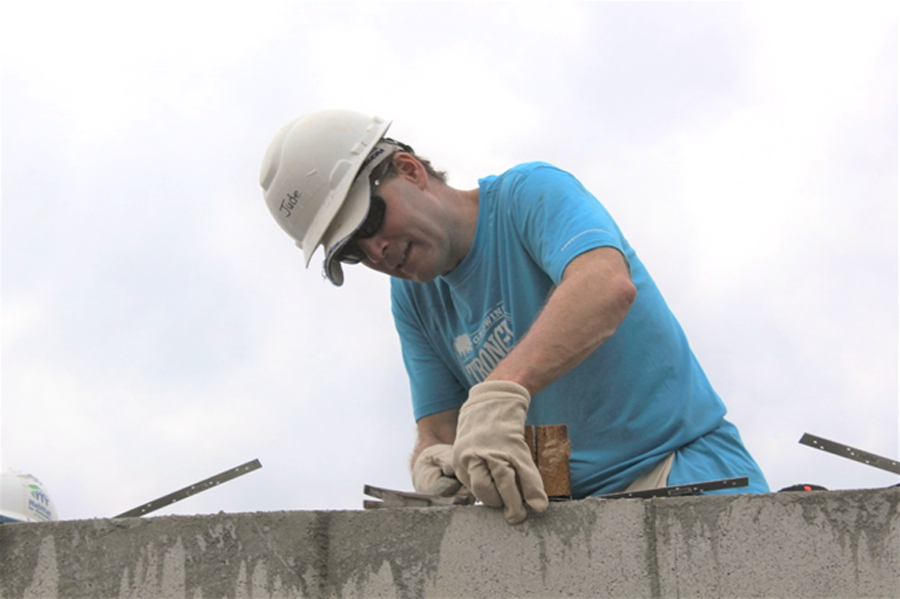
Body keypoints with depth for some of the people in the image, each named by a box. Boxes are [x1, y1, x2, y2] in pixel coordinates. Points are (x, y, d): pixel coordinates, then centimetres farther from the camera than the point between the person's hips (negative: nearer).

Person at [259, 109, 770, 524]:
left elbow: (609, 285, -29)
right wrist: (433, 464, -20)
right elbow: (436, 432, 6)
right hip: (577, 505, 6)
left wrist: (499, 393, -43)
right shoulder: (413, 300, 12)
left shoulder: (531, 193, -7)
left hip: (686, 463, -6)